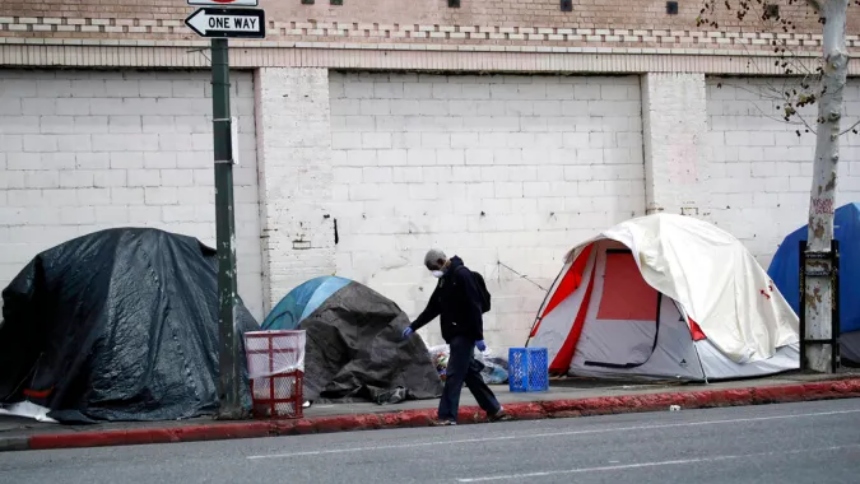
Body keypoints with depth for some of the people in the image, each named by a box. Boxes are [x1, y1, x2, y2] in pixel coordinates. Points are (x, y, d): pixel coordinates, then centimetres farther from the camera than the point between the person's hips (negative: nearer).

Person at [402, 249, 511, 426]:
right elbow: (432, 308, 20)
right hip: (455, 334, 10)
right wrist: (413, 327, 16)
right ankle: (494, 410, 18)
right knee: (470, 373, 11)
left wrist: (478, 336, -21)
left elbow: (474, 308, -19)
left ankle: (447, 416, -9)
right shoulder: (445, 279, 15)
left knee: (454, 375, -9)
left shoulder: (462, 275, -15)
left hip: (464, 334, -10)